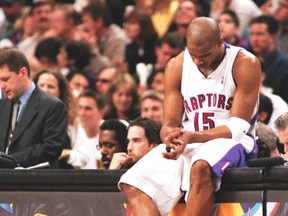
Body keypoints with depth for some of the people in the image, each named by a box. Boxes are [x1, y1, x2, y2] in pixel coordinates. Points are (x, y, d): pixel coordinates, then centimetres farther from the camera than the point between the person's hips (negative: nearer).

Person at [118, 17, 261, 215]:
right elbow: (170, 124, 5)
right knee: (132, 184, -19)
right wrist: (171, 136, -22)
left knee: (200, 168, -41)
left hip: (228, 141, -5)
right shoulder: (177, 66, 5)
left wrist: (192, 137, -26)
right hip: (187, 143, 5)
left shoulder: (245, 64, -9)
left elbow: (238, 127, -13)